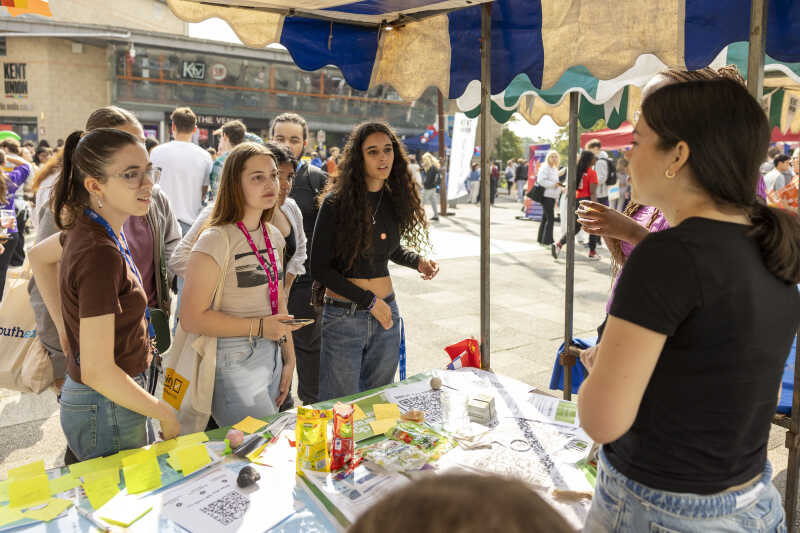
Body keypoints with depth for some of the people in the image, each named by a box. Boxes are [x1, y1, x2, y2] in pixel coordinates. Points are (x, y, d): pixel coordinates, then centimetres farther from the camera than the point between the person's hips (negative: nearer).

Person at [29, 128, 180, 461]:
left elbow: (38, 256, 21)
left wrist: (66, 329, 18)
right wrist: (167, 415, -17)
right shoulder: (100, 252, -28)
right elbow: (97, 371, -28)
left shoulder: (89, 230, -1)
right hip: (106, 412, -9)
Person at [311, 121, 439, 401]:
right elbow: (319, 267, -12)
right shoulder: (337, 201, -13)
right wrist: (369, 301, -13)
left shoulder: (393, 199, 3)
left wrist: (417, 260, -2)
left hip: (386, 315, 5)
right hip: (343, 317, -5)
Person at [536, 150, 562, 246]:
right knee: (550, 218, -11)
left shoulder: (555, 169, 20)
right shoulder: (545, 167, -8)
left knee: (545, 218, 12)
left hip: (552, 197, 9)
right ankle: (547, 241, -8)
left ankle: (541, 240, 19)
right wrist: (553, 184, -16)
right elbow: (540, 180, -19)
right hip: (546, 196, -9)